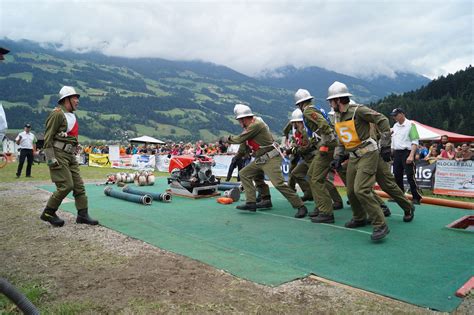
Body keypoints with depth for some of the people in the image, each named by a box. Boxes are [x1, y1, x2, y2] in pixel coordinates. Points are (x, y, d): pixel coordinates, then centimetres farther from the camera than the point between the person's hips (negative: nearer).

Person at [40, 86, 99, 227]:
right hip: (58, 155, -9)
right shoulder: (57, 114, -10)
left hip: (70, 156, 9)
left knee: (79, 185, 4)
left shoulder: (72, 115, 17)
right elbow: (48, 137, -14)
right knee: (66, 186, -11)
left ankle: (83, 215, 9)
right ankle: (48, 213, 6)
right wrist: (50, 158, -19)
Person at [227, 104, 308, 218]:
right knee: (244, 174, 9)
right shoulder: (250, 126, 12)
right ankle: (251, 203, 6)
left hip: (271, 159, -10)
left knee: (279, 183, -16)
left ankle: (301, 207, -6)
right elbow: (244, 143, 23)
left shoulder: (256, 124, -19)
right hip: (260, 159, 10)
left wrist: (229, 139, 1)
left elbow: (240, 139, -16)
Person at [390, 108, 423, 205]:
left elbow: (415, 142, -12)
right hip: (397, 153, 7)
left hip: (407, 153, -7)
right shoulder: (395, 126, 16)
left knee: (410, 176, -8)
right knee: (397, 176, 10)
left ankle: (416, 197, -1)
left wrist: (411, 155, -20)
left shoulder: (410, 125, -6)